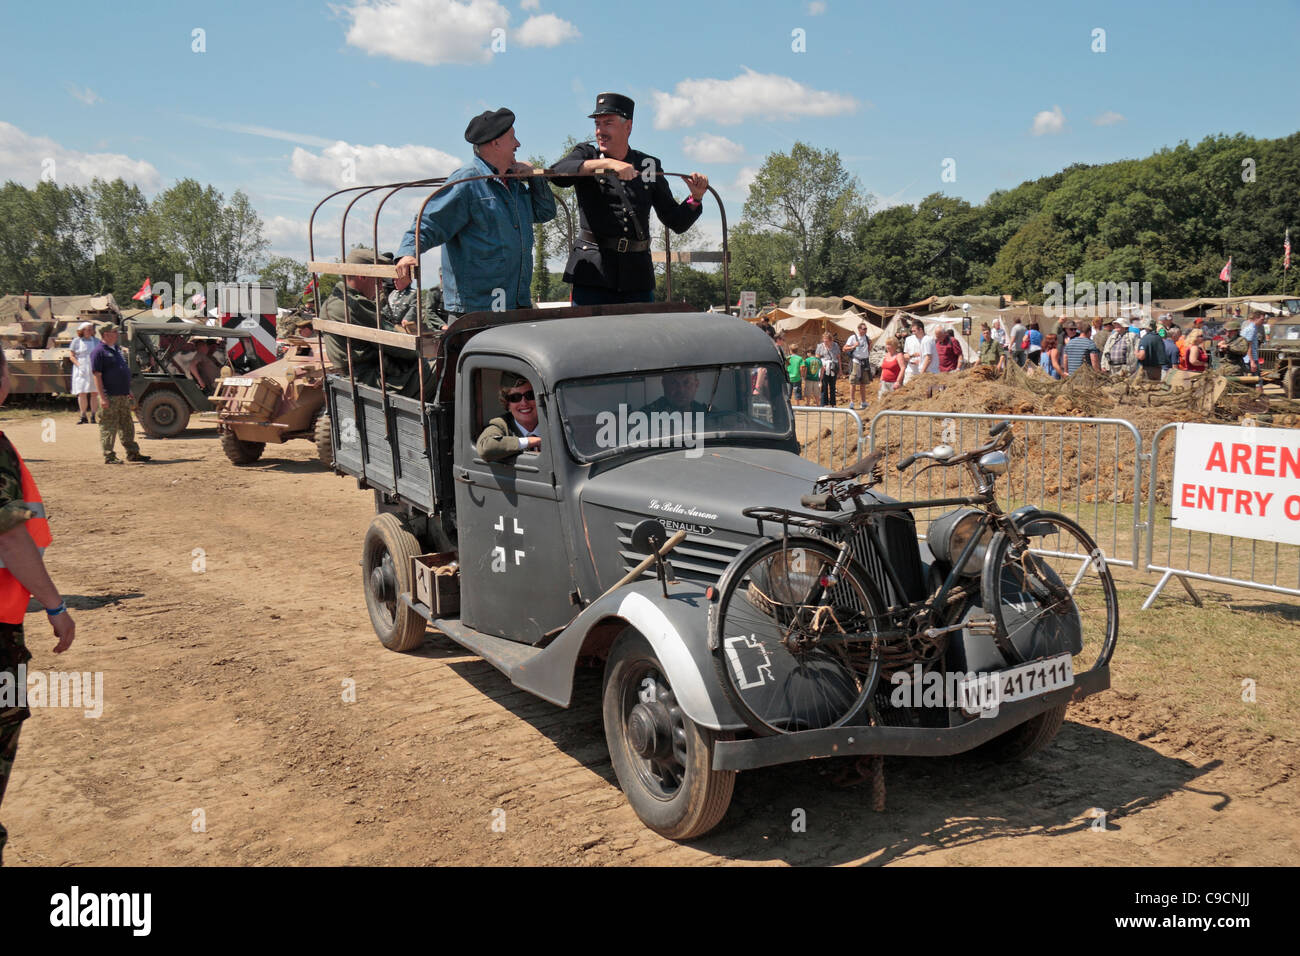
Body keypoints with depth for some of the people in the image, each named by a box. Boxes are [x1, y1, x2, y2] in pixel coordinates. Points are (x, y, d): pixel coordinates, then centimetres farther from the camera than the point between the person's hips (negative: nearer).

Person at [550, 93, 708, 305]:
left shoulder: (649, 166, 11)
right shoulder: (586, 154, 7)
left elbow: (677, 222, 15)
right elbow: (557, 173, -18)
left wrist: (695, 198, -4)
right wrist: (606, 163, -25)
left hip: (638, 275, 2)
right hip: (592, 272, -2)